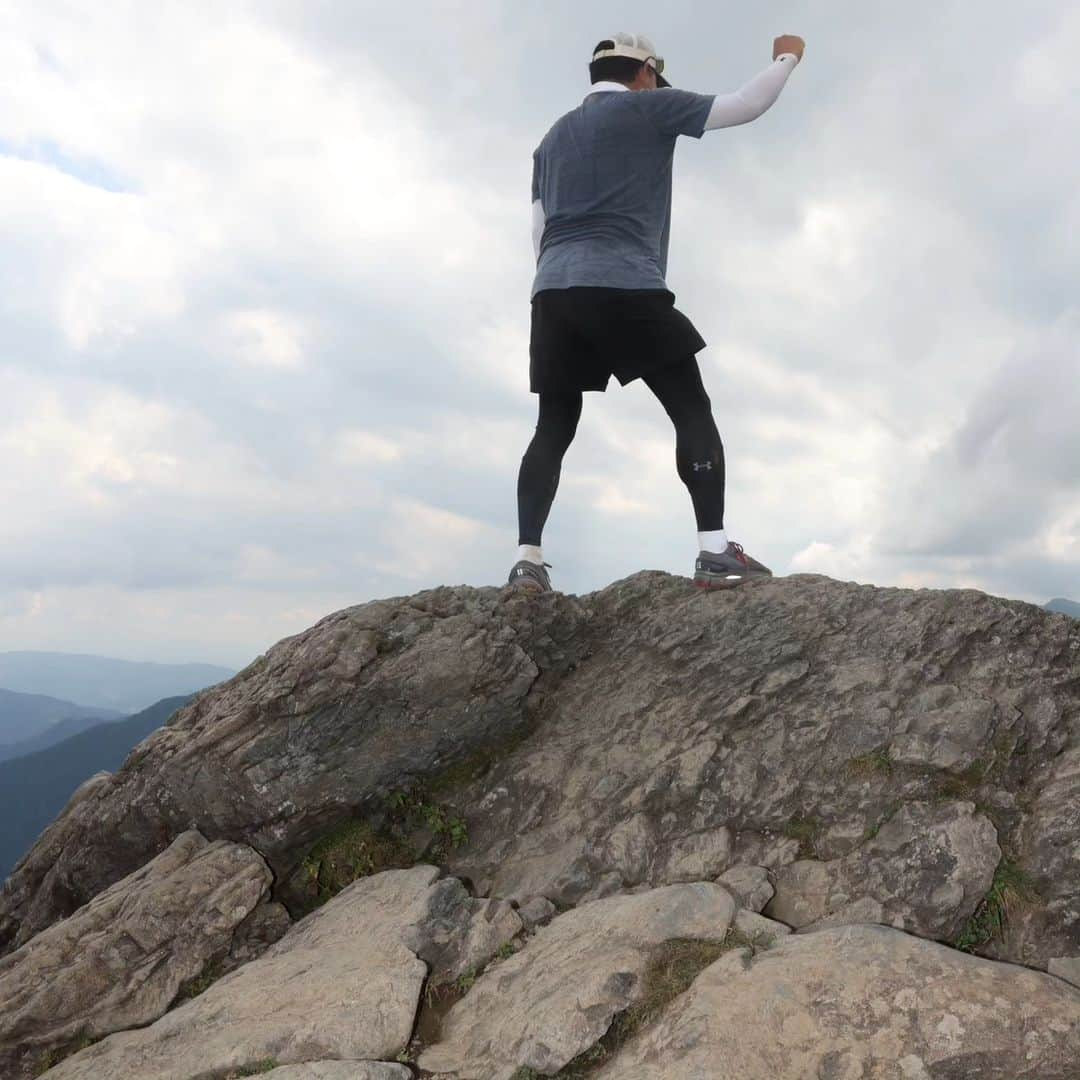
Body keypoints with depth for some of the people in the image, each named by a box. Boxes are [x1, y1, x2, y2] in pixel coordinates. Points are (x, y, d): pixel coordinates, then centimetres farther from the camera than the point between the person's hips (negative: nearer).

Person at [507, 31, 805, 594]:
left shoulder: (554, 137, 28)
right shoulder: (648, 108, 11)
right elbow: (746, 104, 10)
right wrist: (786, 57, 28)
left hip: (553, 290, 6)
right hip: (624, 287, -6)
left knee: (554, 428, 5)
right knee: (691, 408, -1)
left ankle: (527, 560, -8)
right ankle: (715, 551, -12)